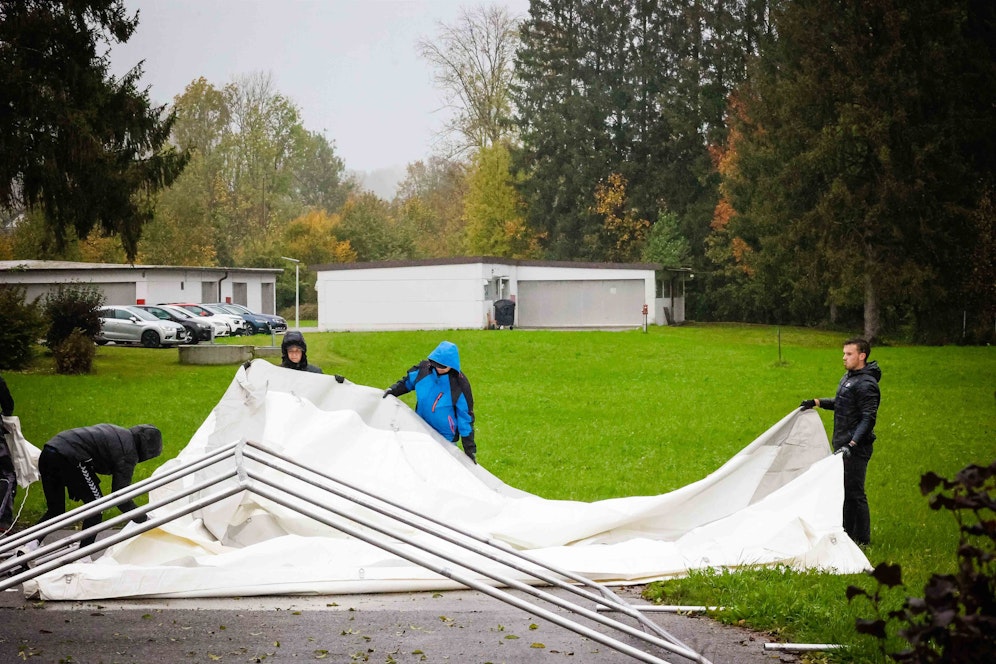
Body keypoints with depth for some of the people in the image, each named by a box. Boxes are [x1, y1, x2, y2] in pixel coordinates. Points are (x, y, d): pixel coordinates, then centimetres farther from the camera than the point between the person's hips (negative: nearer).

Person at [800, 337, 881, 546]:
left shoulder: (866, 384, -17)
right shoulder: (848, 378, 14)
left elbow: (868, 419, -22)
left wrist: (852, 444, -29)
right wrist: (817, 402, 24)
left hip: (857, 448, -10)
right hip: (843, 444, 10)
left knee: (854, 492, -6)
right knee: (844, 491, 15)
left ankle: (862, 539, 1)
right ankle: (847, 534, 23)